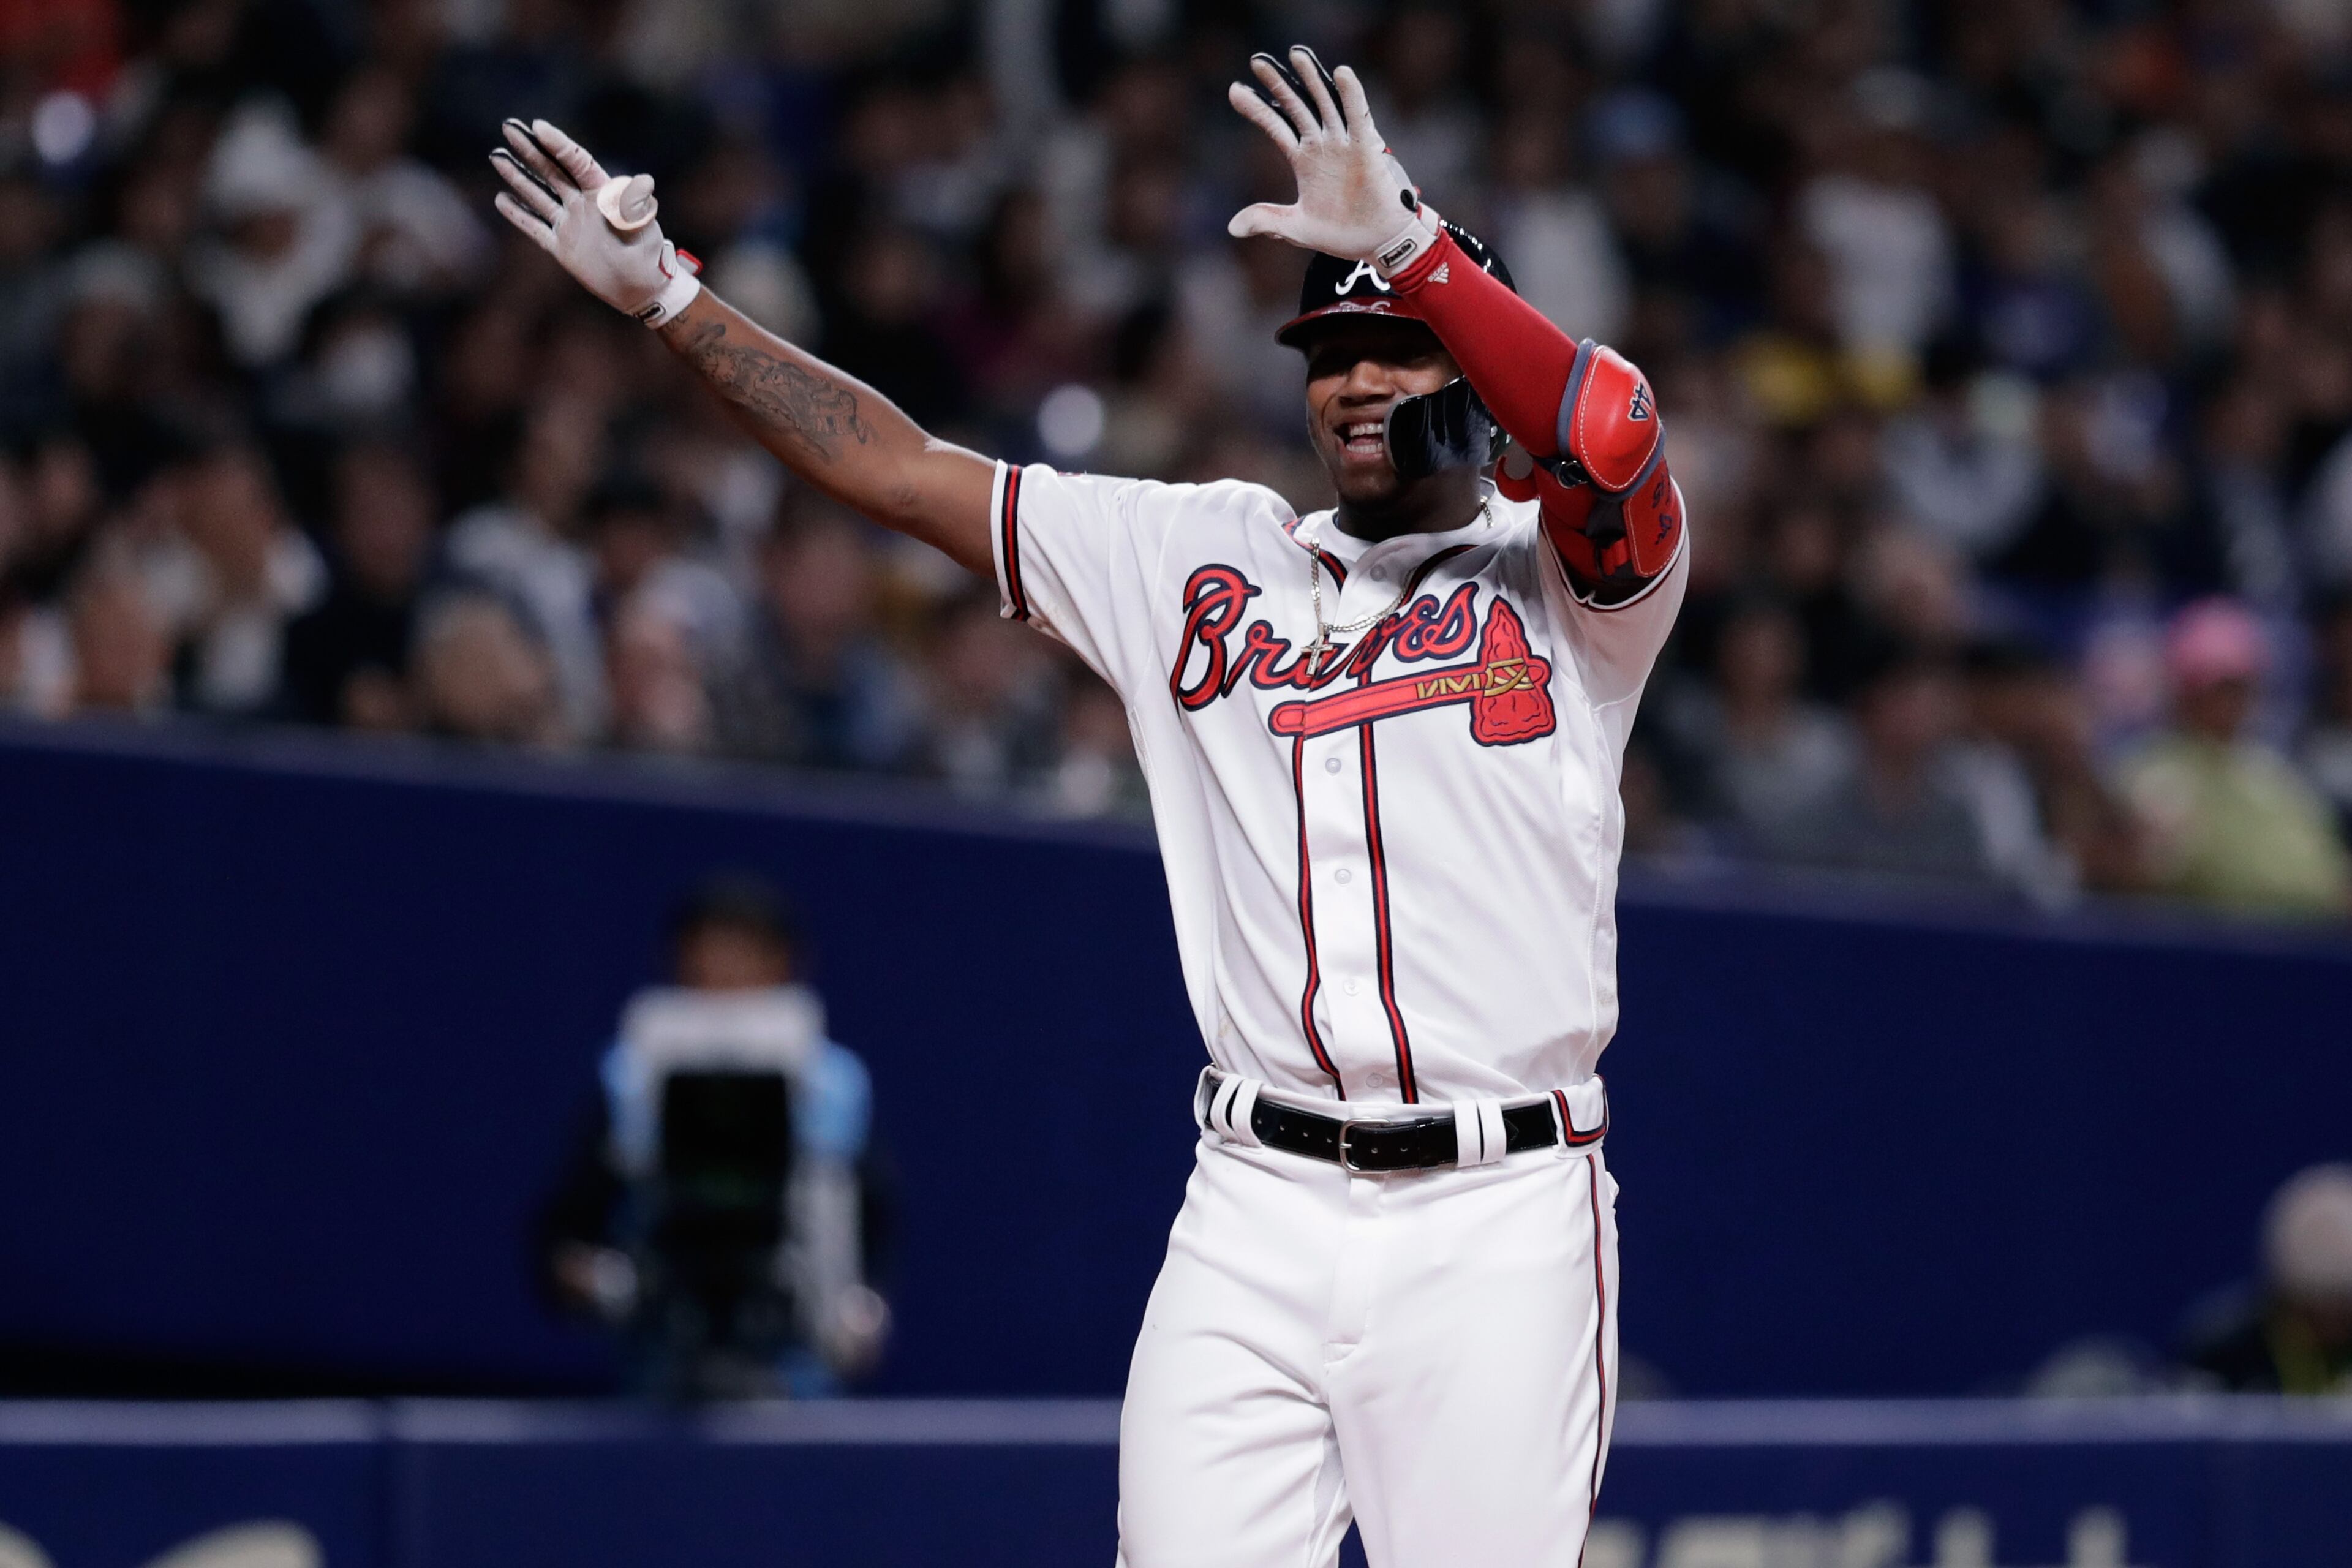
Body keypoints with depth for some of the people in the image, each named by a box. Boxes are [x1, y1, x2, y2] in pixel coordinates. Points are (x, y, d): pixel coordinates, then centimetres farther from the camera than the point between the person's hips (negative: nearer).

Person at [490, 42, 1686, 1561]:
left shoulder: (1567, 573, 4)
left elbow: (1612, 434, -20)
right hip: (1254, 1213, 3)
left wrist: (1406, 242, -24)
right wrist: (668, 297, 8)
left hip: (1497, 1217, -3)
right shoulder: (1202, 559, 16)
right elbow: (900, 468, 15)